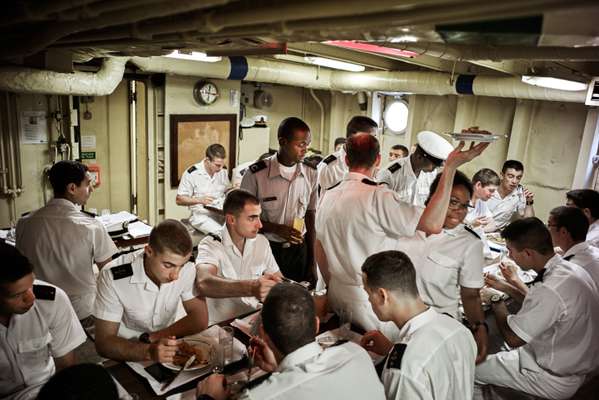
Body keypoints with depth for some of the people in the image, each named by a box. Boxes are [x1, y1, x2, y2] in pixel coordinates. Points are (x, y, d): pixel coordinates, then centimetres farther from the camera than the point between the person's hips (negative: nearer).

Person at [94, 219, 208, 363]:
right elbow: (104, 343, -20)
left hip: (166, 344, 1)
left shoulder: (187, 269, -17)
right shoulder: (113, 277, -23)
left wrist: (150, 338, -19)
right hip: (129, 355, 0)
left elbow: (200, 320, -12)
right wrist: (148, 351, -36)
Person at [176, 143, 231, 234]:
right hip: (201, 215, -5)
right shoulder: (192, 173, -8)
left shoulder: (223, 171, 7)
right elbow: (179, 200, -5)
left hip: (221, 213, 5)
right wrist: (200, 200, -20)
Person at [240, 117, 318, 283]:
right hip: (266, 249, -3)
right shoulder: (256, 174, -13)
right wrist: (276, 229, -17)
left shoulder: (310, 174, -1)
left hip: (298, 250, 3)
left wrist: (312, 262, 7)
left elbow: (310, 217, 6)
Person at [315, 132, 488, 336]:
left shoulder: (328, 197, 2)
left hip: (336, 296, 7)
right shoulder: (378, 197, -22)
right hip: (368, 303, -7)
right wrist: (450, 167, -24)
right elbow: (433, 224, -26)